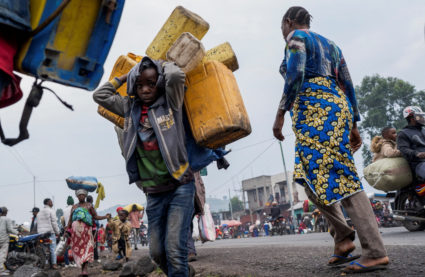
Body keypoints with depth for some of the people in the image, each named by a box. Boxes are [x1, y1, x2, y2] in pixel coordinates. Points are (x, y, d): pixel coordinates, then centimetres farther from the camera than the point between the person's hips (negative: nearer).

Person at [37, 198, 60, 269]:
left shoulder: (40, 212, 18)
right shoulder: (51, 211, -5)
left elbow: (38, 224, 18)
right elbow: (54, 223, -9)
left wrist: (39, 232, 21)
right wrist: (57, 232, -3)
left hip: (41, 233, 7)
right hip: (50, 232, -7)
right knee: (52, 248, -5)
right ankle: (54, 263, -9)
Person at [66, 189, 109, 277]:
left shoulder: (89, 205, 13)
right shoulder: (74, 207, 18)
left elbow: (96, 217, 9)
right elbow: (70, 220, 18)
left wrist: (105, 217, -6)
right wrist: (67, 231, 9)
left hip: (86, 229, -2)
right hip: (76, 229, 2)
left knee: (87, 248, -12)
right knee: (77, 248, -3)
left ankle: (84, 269, -17)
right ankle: (82, 268, 7)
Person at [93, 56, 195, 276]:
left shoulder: (170, 102, -3)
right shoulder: (130, 107, 9)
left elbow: (175, 75, -20)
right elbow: (100, 95, 14)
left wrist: (161, 64, 1)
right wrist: (125, 76, 12)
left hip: (180, 187, -5)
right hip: (153, 194, 5)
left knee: (174, 249, -13)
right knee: (156, 252, 8)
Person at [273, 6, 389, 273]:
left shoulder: (297, 37, 4)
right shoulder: (331, 44, 26)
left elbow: (295, 76, -14)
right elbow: (348, 86, 20)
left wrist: (280, 113, -13)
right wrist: (354, 125, 19)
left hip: (314, 109, -9)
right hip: (338, 107, 9)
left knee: (338, 176, -14)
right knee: (311, 176, 10)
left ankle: (376, 252, -17)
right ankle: (343, 237, 4)